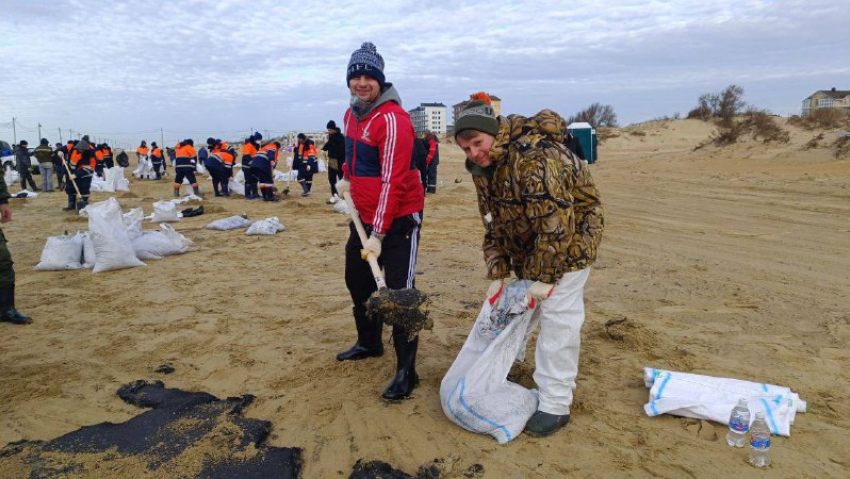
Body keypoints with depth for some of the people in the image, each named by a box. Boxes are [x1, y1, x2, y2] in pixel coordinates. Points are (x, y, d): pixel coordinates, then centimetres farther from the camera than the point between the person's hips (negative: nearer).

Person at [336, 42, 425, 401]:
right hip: (363, 215, 9)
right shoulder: (352, 113, 8)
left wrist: (379, 234, -26)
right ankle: (369, 343, 41)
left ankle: (406, 371, 3)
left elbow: (392, 181, -25)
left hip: (399, 217, -9)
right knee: (357, 280, 19)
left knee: (399, 291, -9)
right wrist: (347, 177, 10)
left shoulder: (393, 119, -20)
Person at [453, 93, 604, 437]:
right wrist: (498, 275, -5)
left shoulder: (534, 156, -33)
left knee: (558, 315, -8)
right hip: (528, 241, 8)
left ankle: (555, 405, 3)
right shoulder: (482, 168, -4)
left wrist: (544, 278, -25)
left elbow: (557, 222, -32)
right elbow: (493, 224, 2)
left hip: (572, 234, -8)